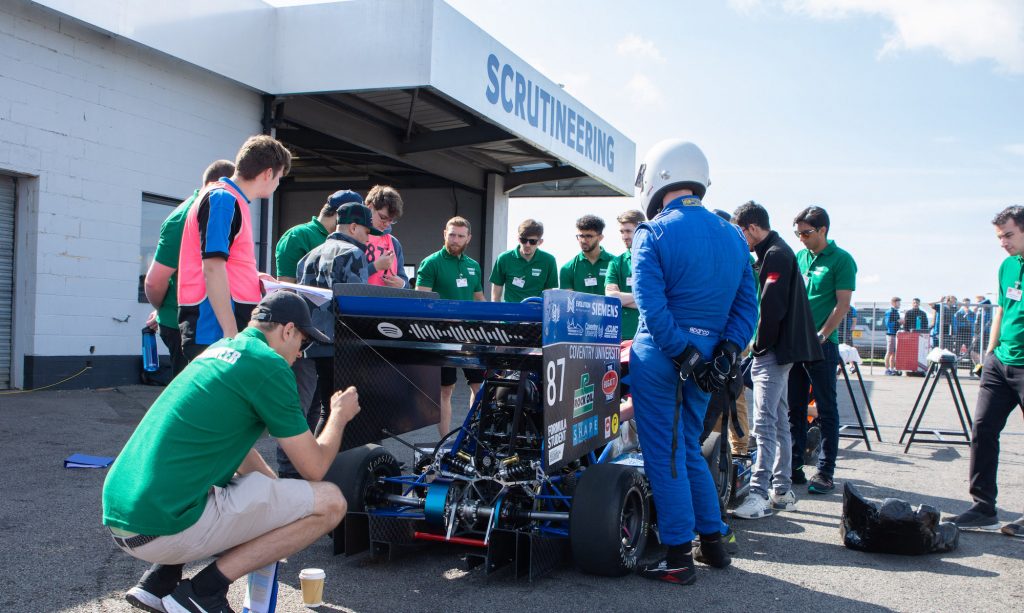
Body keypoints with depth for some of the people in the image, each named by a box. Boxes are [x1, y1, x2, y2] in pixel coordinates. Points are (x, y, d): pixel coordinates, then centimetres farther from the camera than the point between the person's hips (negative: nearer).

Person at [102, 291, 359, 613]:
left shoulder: (219, 349, 18)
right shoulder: (269, 365, -8)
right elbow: (314, 468, -3)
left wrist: (280, 494, 30)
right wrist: (340, 416, 15)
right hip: (164, 527, -9)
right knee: (330, 502, -4)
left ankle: (158, 580, 19)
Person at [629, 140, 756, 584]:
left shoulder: (653, 235, -10)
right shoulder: (733, 235, 9)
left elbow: (652, 305, -20)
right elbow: (747, 303, 4)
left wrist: (682, 353, -17)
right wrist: (727, 351, 0)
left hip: (662, 356, -6)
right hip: (708, 356, 6)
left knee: (664, 455, 2)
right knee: (689, 449, 21)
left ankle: (678, 557, 8)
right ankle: (712, 540, 27)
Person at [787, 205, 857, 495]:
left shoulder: (841, 260, -5)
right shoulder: (799, 257, 13)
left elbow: (843, 304, -10)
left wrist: (821, 336, -16)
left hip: (822, 344, -6)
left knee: (826, 409, 1)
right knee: (794, 408, 10)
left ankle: (825, 472, 5)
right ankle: (793, 465, 19)